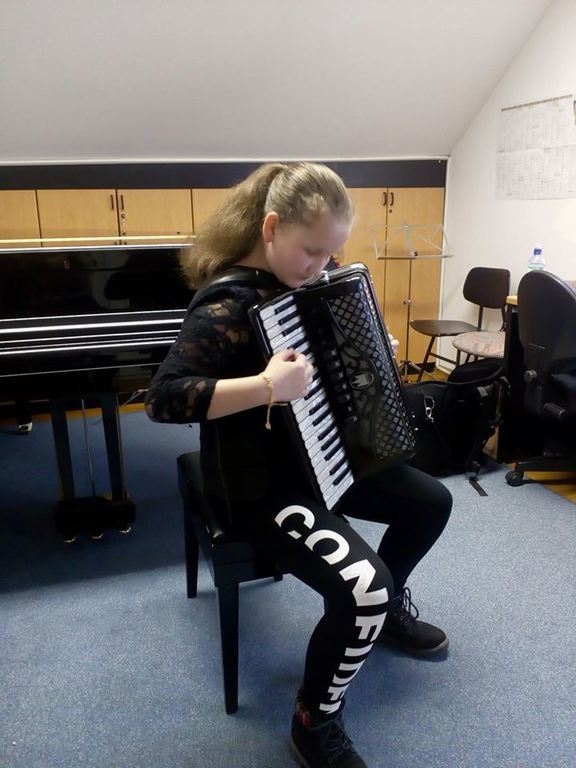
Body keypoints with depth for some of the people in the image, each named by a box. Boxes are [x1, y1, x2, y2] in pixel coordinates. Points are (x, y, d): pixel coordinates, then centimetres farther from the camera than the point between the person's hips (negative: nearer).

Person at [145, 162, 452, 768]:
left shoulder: (291, 284, 4)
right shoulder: (229, 302, -24)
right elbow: (164, 397, -34)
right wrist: (268, 387, -40)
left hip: (317, 456, 10)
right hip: (258, 483, -10)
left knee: (431, 501, 15)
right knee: (360, 587, -25)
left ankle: (388, 609, 39)